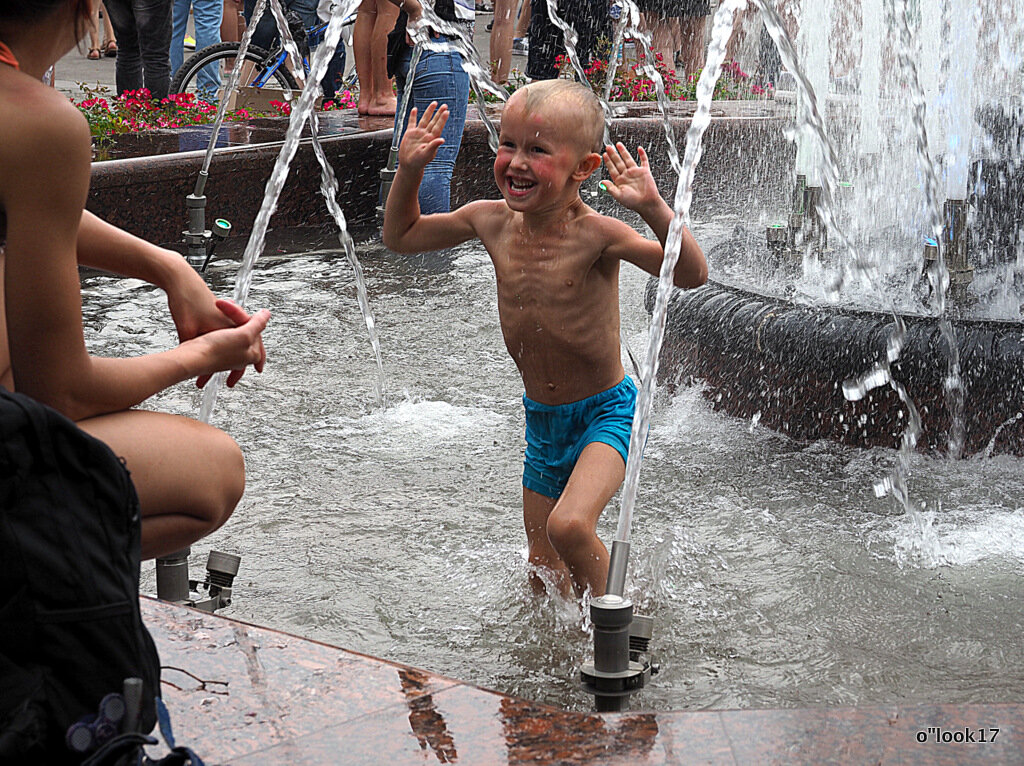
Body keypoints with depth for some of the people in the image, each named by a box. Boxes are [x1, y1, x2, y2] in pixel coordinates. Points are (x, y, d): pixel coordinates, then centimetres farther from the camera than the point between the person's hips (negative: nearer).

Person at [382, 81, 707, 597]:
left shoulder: (595, 234, -21)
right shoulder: (490, 220, -5)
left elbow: (691, 274, -33)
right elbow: (400, 236, 11)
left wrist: (652, 208, -46)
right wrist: (409, 170, -3)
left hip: (605, 413, -6)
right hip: (542, 420, 6)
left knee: (568, 527, -28)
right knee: (543, 573, 11)